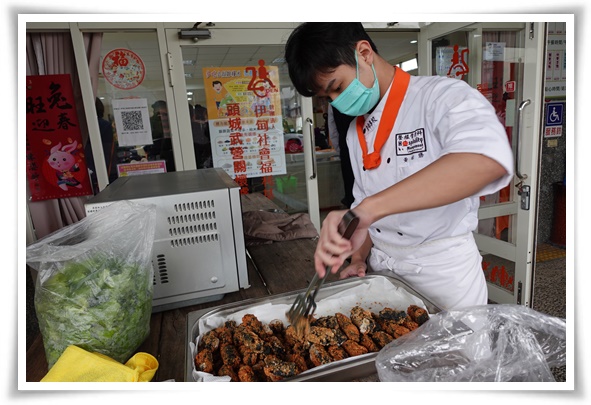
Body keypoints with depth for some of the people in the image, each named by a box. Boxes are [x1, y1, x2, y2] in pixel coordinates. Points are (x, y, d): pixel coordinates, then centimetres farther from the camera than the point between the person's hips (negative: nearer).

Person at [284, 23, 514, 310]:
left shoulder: (442, 96, -16)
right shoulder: (355, 131, 6)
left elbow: (488, 159, -37)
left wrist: (367, 209, -43)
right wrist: (360, 257, 1)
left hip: (443, 267, -5)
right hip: (380, 266, 6)